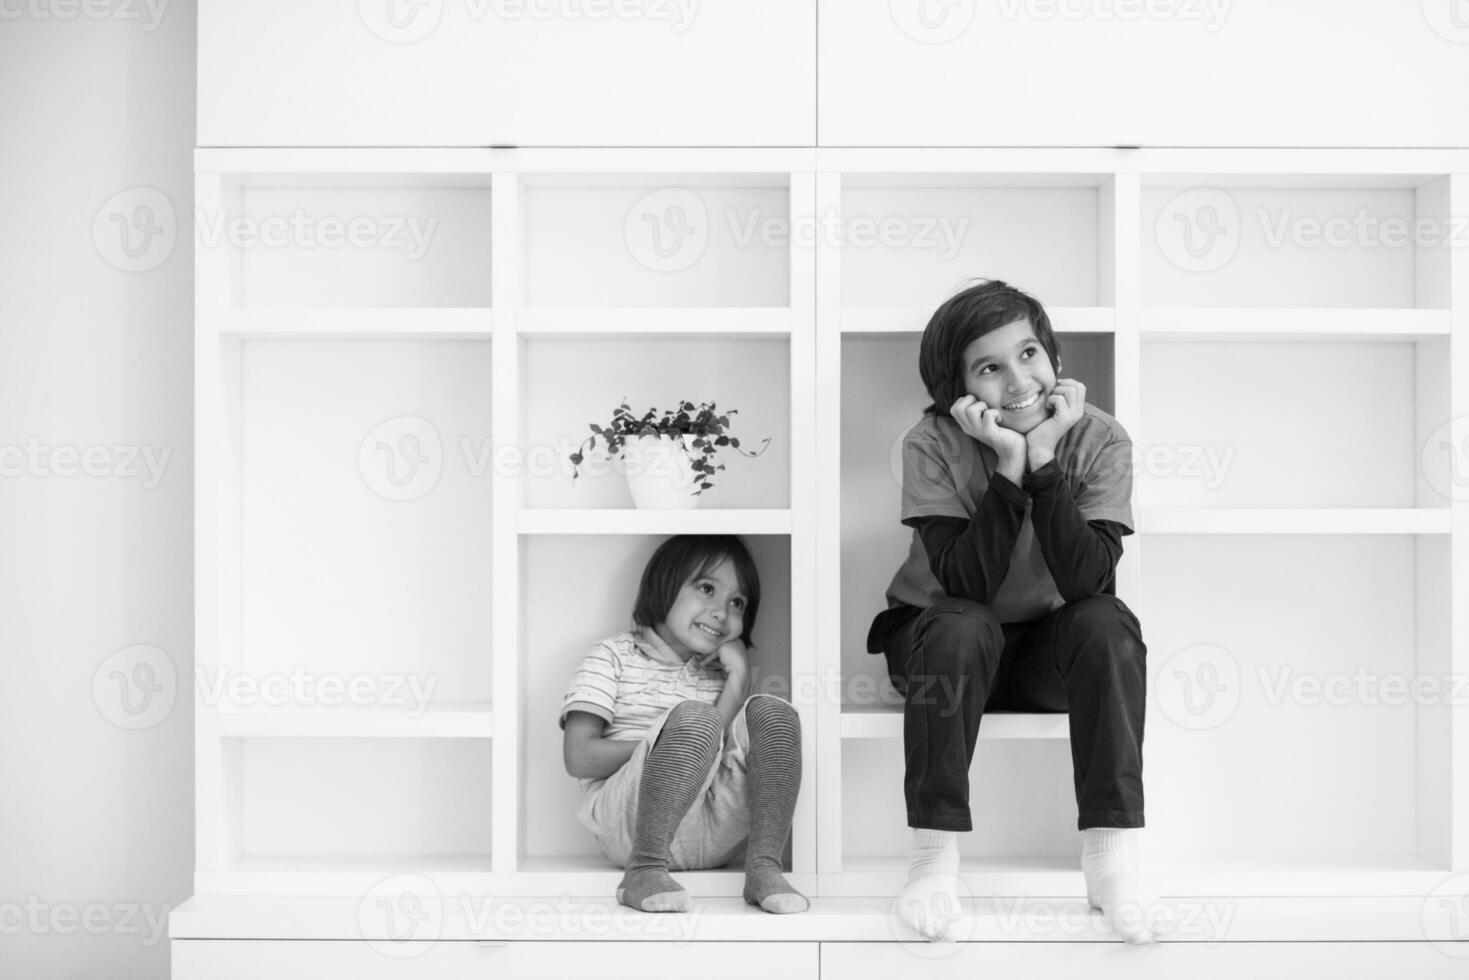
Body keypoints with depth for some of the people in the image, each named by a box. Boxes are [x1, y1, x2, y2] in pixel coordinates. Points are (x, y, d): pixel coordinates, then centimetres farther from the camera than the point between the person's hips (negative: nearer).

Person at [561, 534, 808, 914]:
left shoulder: (717, 670, 21)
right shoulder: (614, 656, 7)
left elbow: (719, 751, 2)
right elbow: (579, 758, -6)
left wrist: (737, 679, -5)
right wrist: (663, 745, -9)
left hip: (709, 833, 5)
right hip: (627, 822, -5)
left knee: (771, 711, -14)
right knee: (693, 716, -29)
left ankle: (764, 866, -25)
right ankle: (645, 869, -33)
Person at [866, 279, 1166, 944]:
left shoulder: (1100, 440, -15)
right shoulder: (932, 445, -19)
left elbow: (1089, 583, -27)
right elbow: (964, 585, -28)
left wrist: (1044, 460, -34)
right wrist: (1009, 466, -35)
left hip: (1051, 652, 2)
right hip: (944, 643, -1)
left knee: (1109, 624, -29)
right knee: (964, 628, -34)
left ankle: (1110, 859, -26)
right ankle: (934, 858, -26)